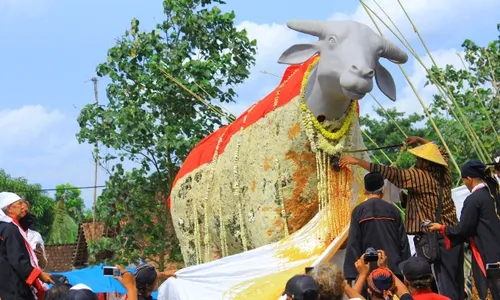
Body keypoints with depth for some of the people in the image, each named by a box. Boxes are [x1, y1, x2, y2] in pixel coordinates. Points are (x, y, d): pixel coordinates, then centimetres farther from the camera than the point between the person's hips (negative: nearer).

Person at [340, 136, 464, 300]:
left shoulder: (419, 176, -11)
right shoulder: (445, 174, 9)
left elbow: (390, 173, -15)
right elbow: (442, 153, 31)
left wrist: (357, 161, -12)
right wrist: (420, 140, 33)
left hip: (437, 238, -8)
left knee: (446, 285, -6)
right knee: (457, 282, 11)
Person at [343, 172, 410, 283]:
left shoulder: (358, 211, 0)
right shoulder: (393, 210, 6)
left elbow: (353, 243, -3)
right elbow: (403, 241, 8)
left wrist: (350, 273, -2)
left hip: (369, 268, -2)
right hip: (394, 268, 2)